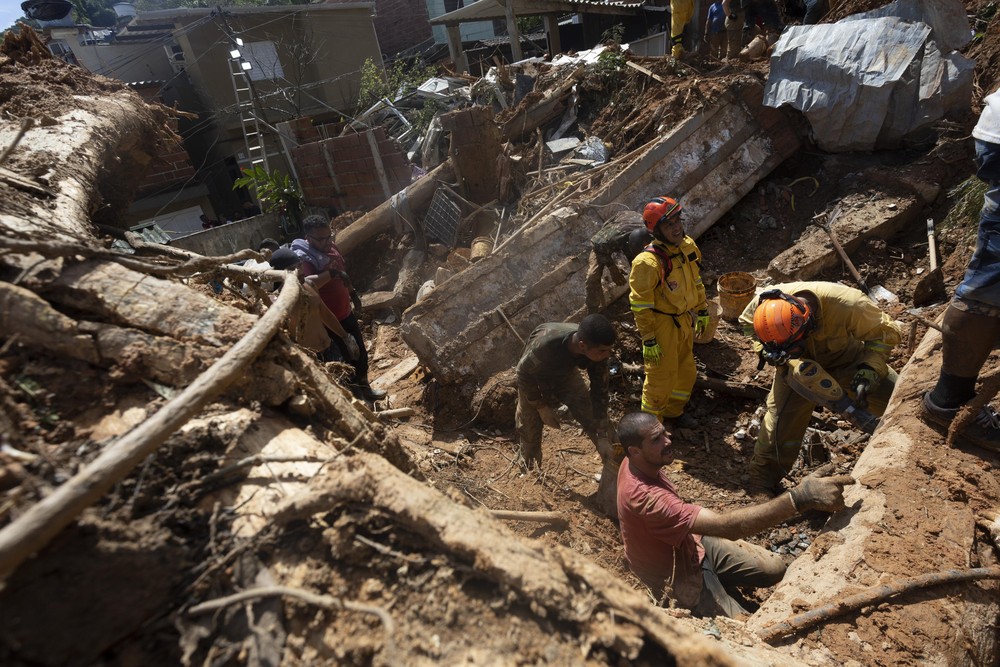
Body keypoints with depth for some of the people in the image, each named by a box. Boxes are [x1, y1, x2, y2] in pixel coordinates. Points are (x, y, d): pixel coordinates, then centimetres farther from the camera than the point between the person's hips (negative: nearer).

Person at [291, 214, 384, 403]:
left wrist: (352, 293, 28)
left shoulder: (331, 248, 1)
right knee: (347, 360, 6)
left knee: (361, 353, 22)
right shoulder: (304, 259, -25)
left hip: (347, 313, 8)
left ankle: (365, 387, 44)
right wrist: (331, 273, -45)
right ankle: (357, 397, 27)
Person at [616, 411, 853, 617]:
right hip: (678, 576, -7)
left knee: (774, 568, 1)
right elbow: (725, 525, -47)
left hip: (691, 544, 8)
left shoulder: (639, 462, -13)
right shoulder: (645, 496, -42)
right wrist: (800, 498, -54)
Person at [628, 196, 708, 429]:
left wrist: (702, 311, 16)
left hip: (684, 321, 8)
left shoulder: (688, 245, -4)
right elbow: (640, 305, -22)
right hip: (662, 326, -8)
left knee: (686, 371, 22)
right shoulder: (648, 262, -28)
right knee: (661, 378, 6)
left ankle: (674, 411, 46)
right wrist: (648, 340, -19)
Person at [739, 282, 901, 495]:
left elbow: (885, 332, -19)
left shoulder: (848, 304, -40)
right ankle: (762, 487, 12)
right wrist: (764, 350, -24)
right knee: (780, 420, -8)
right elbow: (746, 323, -8)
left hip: (847, 361, 1)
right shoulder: (763, 305, -35)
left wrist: (871, 367, -34)